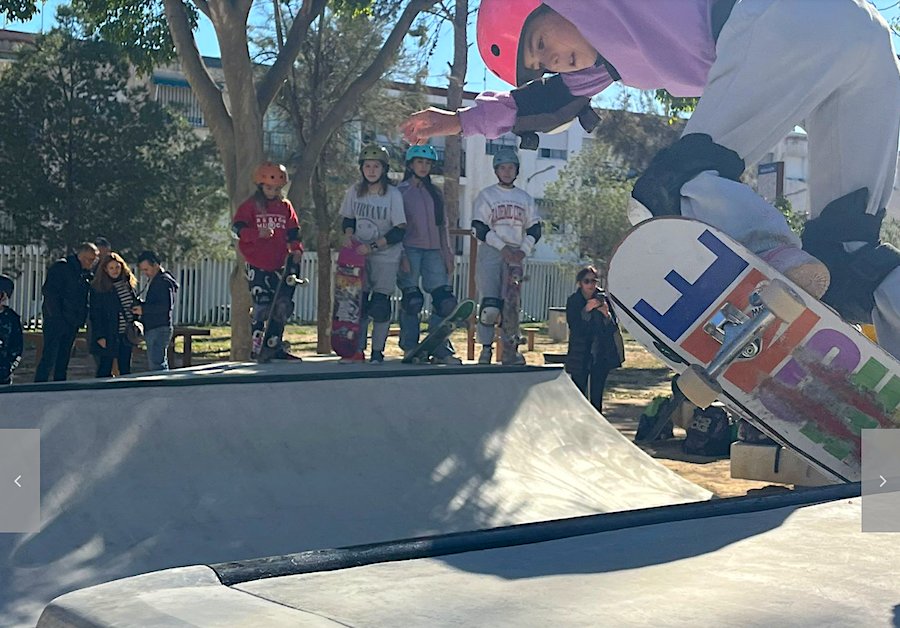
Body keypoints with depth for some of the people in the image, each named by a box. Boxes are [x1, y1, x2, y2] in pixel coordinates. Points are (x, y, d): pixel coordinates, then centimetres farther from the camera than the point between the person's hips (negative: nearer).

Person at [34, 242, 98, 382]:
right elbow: (49, 292, -14)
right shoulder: (61, 267, -8)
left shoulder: (87, 274, 15)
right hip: (56, 322, -7)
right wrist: (56, 317, -18)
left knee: (63, 360, 10)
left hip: (72, 323, 7)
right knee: (49, 358, -9)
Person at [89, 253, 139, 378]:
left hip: (126, 335, 5)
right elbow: (95, 314, -9)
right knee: (104, 371, -2)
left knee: (125, 370, 9)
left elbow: (135, 304, 19)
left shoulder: (128, 283, 9)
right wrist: (100, 336, -15)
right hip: (108, 336, -5)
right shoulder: (97, 288, -8)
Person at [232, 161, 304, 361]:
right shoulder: (250, 205, -1)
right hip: (257, 265, -4)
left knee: (282, 306, 3)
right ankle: (257, 348, 2)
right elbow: (237, 227, -10)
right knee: (261, 307, -7)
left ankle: (275, 346, 15)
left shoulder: (285, 206, 9)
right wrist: (258, 234, -25)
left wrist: (297, 249, -5)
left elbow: (293, 232, 12)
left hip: (279, 265, 4)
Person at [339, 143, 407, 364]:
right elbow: (347, 219, 15)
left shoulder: (393, 194, -10)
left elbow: (399, 230, -12)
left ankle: (377, 351, 4)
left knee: (380, 303, -5)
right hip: (359, 255, 4)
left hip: (386, 256, -3)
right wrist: (348, 234, -7)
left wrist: (373, 245, -19)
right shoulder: (354, 192, 1)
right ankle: (358, 350, 8)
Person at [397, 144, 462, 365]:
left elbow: (443, 225, 20)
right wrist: (401, 254, -12)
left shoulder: (434, 193, 20)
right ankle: (410, 350, 2)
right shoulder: (400, 191, 5)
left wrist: (447, 253, 11)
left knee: (444, 300, -5)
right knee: (412, 300, -8)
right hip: (410, 249, -4)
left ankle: (440, 350, 1)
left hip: (433, 251, 5)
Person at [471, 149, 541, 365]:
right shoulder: (486, 196, 5)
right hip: (491, 253, -3)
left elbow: (534, 229, 14)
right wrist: (503, 247, -14)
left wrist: (523, 250, -4)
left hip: (515, 255, 3)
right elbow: (480, 228, -4)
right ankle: (486, 349, -5)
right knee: (490, 305, -14)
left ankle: (510, 351, 8)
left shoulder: (525, 198, 16)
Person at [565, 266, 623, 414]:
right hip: (580, 356, -1)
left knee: (596, 397, 5)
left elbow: (614, 329, 0)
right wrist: (586, 310, -22)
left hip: (601, 355, 1)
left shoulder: (603, 299, 1)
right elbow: (574, 329, -11)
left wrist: (606, 314, -18)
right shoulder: (573, 301, -2)